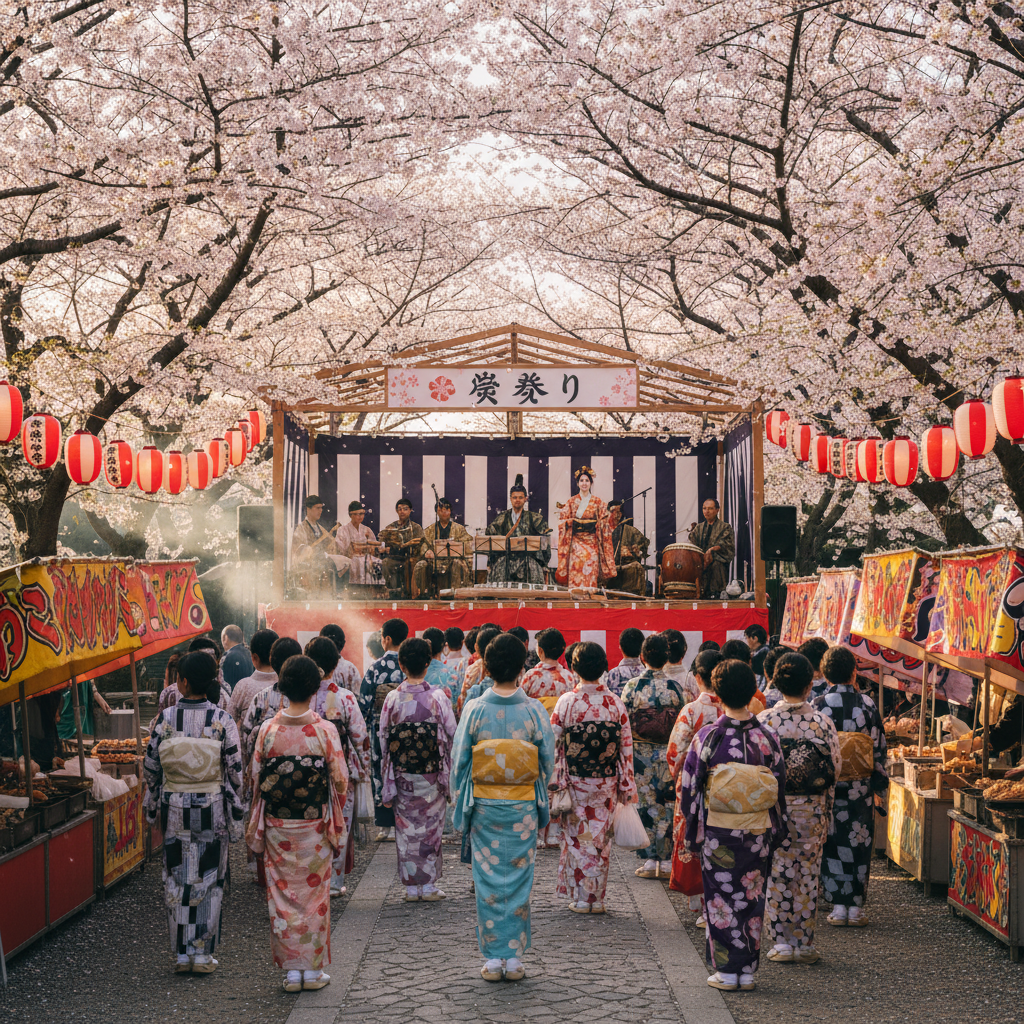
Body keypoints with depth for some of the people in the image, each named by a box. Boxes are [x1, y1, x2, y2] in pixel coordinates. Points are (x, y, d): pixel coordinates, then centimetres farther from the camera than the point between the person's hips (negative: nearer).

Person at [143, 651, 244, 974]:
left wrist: (151, 808, 13)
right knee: (209, 880, 9)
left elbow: (151, 768, -1)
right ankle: (203, 953, 9)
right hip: (212, 806, 0)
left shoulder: (166, 718, -7)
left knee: (177, 879, 10)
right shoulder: (223, 720, -8)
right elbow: (235, 772, -7)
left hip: (174, 806, 1)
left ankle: (182, 954, 13)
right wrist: (236, 814, 3)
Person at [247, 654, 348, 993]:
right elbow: (340, 780, -6)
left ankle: (291, 969, 12)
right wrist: (335, 813, 12)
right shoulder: (324, 730, -11)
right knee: (313, 894, 10)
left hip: (277, 825, 1)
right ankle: (312, 969, 14)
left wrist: (258, 822, 14)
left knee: (283, 894, 9)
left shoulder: (268, 729, -8)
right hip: (315, 825, -1)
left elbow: (256, 779, 0)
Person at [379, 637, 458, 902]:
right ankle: (429, 885, 13)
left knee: (406, 828, 9)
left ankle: (411, 886, 12)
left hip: (402, 774, 1)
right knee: (430, 826, 10)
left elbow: (384, 739, -2)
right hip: (432, 773, -1)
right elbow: (452, 734, -6)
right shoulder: (438, 697, -10)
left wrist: (387, 781, 7)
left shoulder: (393, 698, -6)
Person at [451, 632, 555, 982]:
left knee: (488, 880, 7)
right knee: (519, 880, 9)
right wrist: (541, 804, 16)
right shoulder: (534, 711, -7)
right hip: (522, 808, 0)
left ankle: (492, 959, 9)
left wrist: (459, 802, 9)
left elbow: (458, 760, -3)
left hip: (484, 805, 0)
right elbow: (548, 761, 0)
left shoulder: (475, 710, -7)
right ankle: (514, 958, 11)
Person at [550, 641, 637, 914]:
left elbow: (554, 745, -8)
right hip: (606, 783, 2)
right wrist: (627, 789, 9)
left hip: (575, 783, -2)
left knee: (578, 838, 7)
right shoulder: (616, 703, -3)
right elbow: (626, 748, 1)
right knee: (601, 839, 11)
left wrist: (555, 785, -1)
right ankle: (597, 898, 15)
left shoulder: (566, 702, -11)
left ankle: (581, 898, 10)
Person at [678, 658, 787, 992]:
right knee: (751, 899, 11)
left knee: (722, 900, 7)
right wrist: (774, 834, 13)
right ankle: (747, 970, 16)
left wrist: (692, 833, 7)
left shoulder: (706, 738, -10)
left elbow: (689, 789, -5)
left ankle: (726, 970, 10)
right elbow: (779, 791, 3)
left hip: (718, 835, -2)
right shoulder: (767, 738, -4)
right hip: (757, 835, 2)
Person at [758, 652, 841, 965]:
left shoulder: (764, 720, -8)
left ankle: (782, 942, 9)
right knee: (808, 873, 9)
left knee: (777, 872, 8)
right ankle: (804, 943, 13)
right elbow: (836, 766, -2)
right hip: (812, 807, 1)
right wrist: (824, 799, 12)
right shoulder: (822, 721, -7)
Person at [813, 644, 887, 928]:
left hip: (826, 785, -1)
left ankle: (838, 907, 7)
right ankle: (856, 907, 11)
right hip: (860, 788, 1)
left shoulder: (817, 706, -7)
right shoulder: (868, 705, -4)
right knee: (859, 843, 9)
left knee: (831, 844, 7)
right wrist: (879, 786, 9)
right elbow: (879, 748, 0)